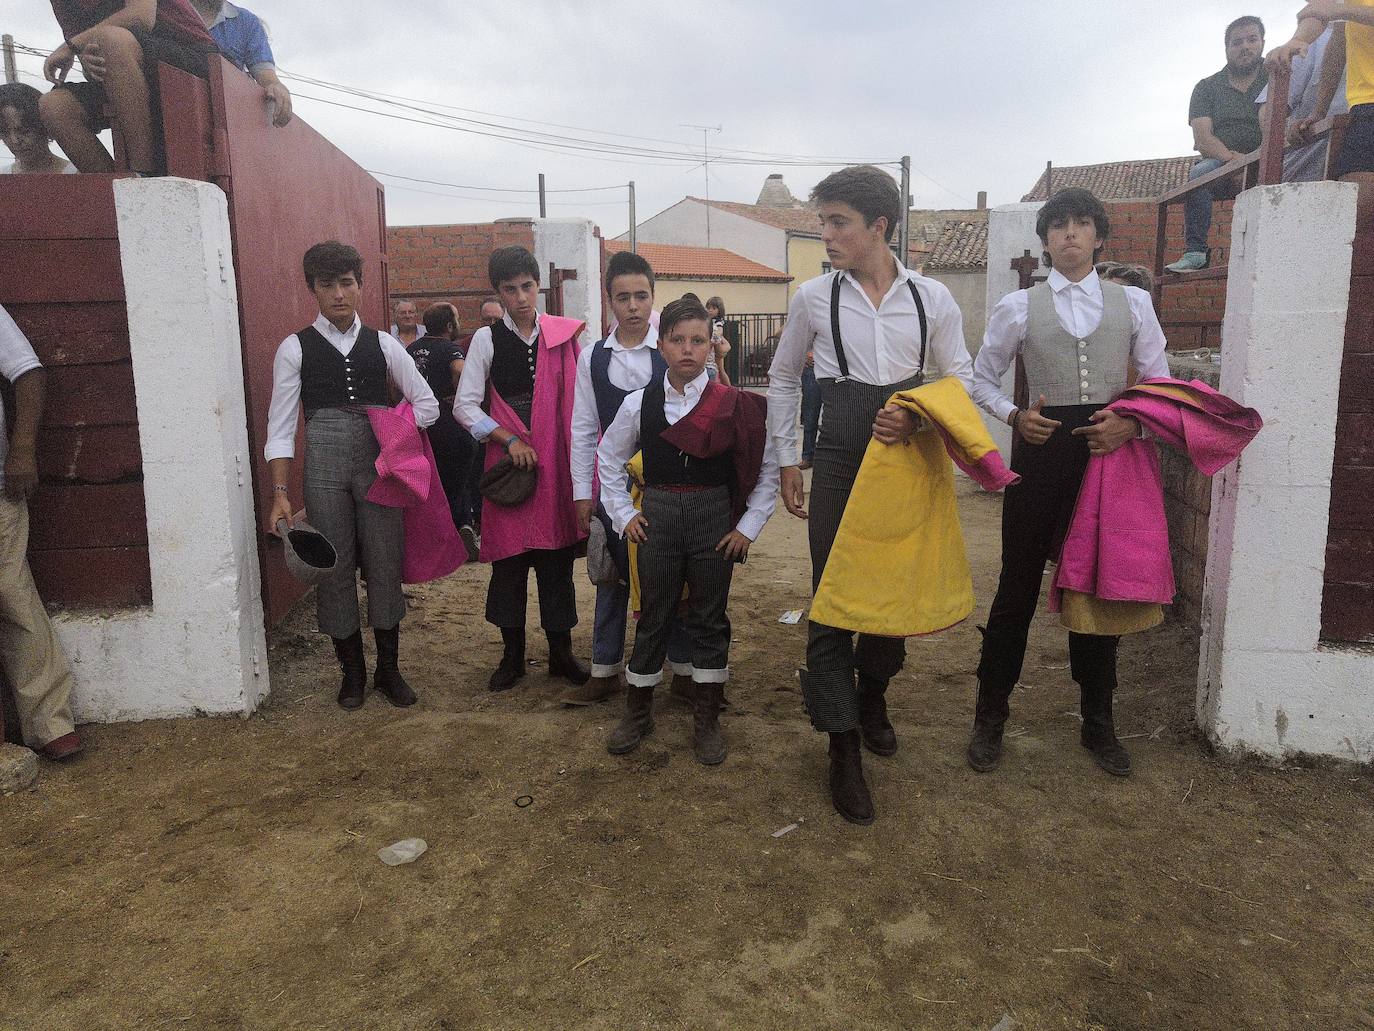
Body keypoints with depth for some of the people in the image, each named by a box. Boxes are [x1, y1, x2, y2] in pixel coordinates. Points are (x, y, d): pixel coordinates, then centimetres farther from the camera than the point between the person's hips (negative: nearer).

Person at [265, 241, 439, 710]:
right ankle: (352, 671, 23)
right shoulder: (295, 349, 2)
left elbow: (427, 404, 10)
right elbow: (281, 425, 0)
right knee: (335, 569, 6)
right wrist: (281, 492, -7)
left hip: (379, 466, 1)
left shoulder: (382, 344, 6)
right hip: (324, 468, -1)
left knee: (384, 565, 6)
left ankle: (388, 669, 23)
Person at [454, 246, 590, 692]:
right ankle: (512, 655, 20)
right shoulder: (487, 338, 2)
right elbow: (465, 405, 1)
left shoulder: (565, 335, 4)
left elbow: (579, 397, 6)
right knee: (509, 559, 5)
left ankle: (561, 652, 20)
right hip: (508, 459, -1)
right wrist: (509, 439, -9)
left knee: (557, 558, 6)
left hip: (556, 461, 1)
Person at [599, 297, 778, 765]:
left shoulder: (734, 405, -6)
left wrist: (748, 526, -3)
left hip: (715, 517, -1)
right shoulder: (639, 403, -2)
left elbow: (768, 468, 0)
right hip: (658, 517, 1)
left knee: (710, 619, 8)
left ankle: (707, 719, 22)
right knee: (653, 616, 9)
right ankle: (638, 713, 26)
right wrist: (623, 514, 5)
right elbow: (609, 459, 11)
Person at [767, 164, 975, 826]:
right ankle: (843, 750, 8)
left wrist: (918, 419, -10)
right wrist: (786, 460, 8)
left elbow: (960, 376, 9)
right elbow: (782, 380, 11)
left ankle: (872, 693, 42)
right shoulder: (813, 297, 0)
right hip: (839, 460, -1)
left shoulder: (931, 298, 0)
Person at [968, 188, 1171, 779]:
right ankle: (990, 718, 18)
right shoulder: (1019, 307, 4)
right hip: (1042, 448, -2)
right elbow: (982, 380, 10)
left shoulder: (1133, 303, 8)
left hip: (1110, 450, 2)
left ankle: (1098, 722, 28)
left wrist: (1132, 424, -9)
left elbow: (1160, 384, 10)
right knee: (1019, 585, 3)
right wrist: (1014, 417, -8)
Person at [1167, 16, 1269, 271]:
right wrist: (1231, 157, -23)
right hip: (1219, 164, 0)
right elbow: (1202, 138, -4)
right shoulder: (1207, 87, 12)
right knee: (1200, 172, -33)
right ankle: (1195, 251, -33)